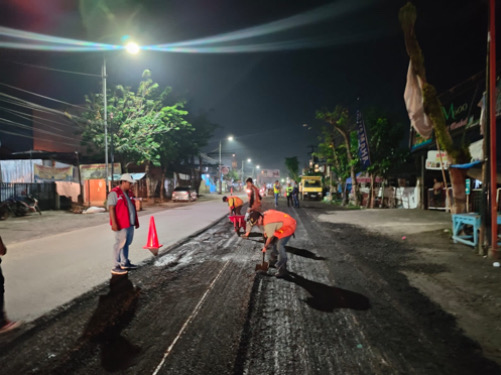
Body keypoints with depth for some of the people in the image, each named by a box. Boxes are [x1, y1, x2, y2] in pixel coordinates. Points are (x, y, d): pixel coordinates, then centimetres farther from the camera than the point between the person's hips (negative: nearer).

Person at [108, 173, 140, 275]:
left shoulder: (129, 193, 15)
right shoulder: (114, 193, -11)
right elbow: (111, 209, -16)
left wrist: (136, 221, 19)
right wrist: (114, 223, -23)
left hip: (130, 224, 9)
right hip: (121, 225, -9)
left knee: (127, 243, 16)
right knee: (120, 244, -4)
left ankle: (125, 263, 28)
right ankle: (116, 267, 4)